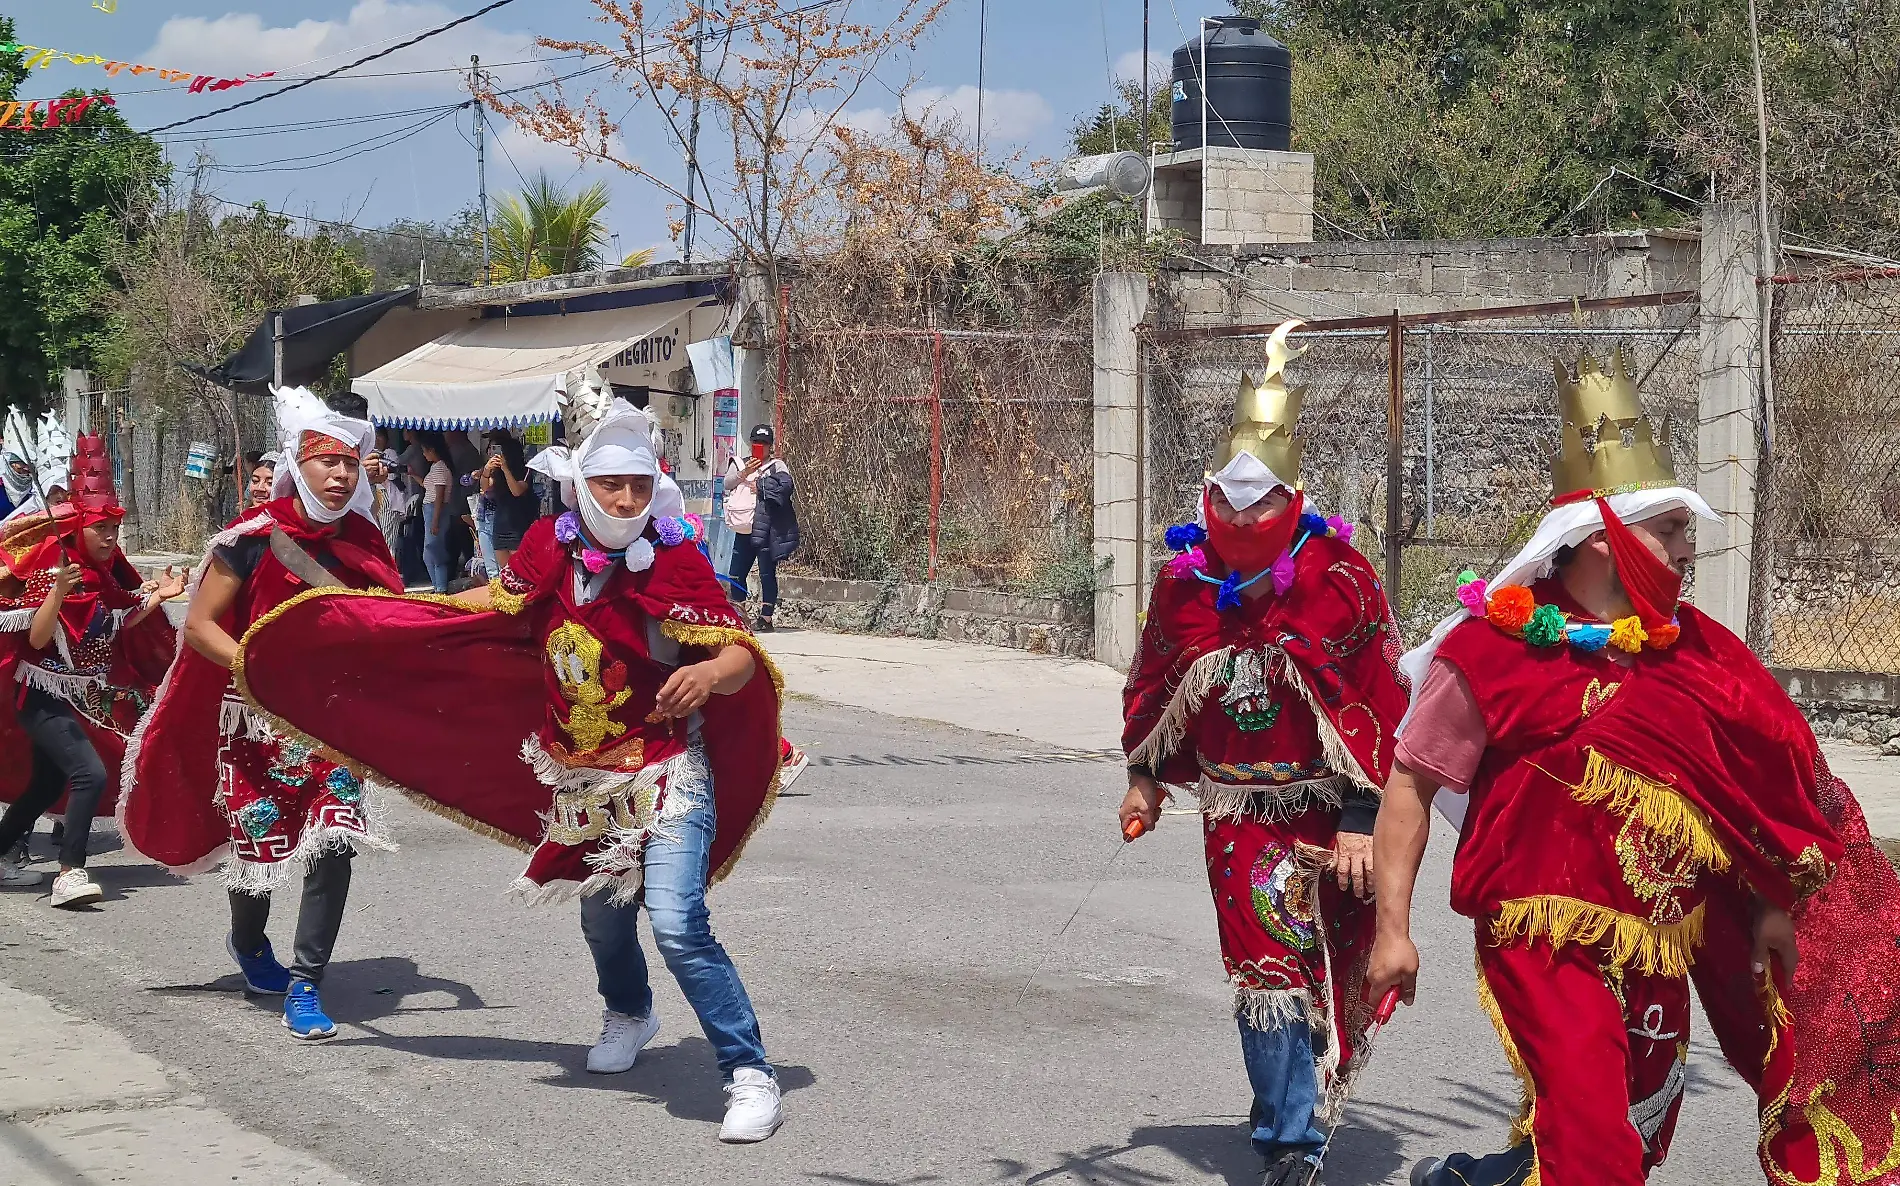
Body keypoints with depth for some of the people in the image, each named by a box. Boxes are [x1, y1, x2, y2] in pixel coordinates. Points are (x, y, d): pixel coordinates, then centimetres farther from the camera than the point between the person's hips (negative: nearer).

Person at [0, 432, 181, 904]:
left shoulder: (104, 574, 8)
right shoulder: (52, 569, -16)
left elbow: (113, 629, 13)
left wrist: (157, 597, 9)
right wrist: (58, 590, -39)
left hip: (84, 699, 9)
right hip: (44, 695, -9)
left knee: (47, 784, 16)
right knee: (92, 774, -22)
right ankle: (70, 873, -23)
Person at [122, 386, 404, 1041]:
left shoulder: (364, 541, 2)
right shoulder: (255, 538, -11)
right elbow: (199, 625, -10)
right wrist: (259, 669, -24)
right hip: (262, 718, -3)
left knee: (334, 845, -11)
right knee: (258, 838, 9)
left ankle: (305, 987, -2)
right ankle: (248, 942, 42)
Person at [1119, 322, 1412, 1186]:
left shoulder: (1337, 578, -14)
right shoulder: (1185, 580, 0)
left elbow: (1378, 706, -14)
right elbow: (1153, 682, 15)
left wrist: (1359, 821, -16)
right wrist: (1144, 778, 19)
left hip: (1326, 804, -2)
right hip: (1237, 807, 2)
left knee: (1337, 975, 7)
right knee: (1265, 970, -5)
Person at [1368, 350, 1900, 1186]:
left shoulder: (1690, 650, 5)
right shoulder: (1495, 650, -10)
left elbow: (1756, 786, 12)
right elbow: (1411, 785, -6)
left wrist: (1771, 906, 9)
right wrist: (1393, 928, -10)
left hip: (1659, 947, 6)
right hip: (1549, 943, -6)